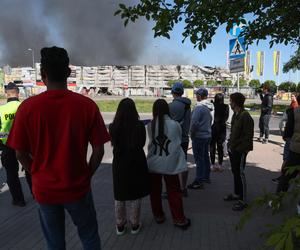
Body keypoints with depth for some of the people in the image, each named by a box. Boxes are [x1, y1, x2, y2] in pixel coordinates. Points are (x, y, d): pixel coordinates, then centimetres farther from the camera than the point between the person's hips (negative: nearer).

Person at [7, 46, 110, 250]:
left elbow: (21, 153, -5)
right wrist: (87, 176, 5)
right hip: (78, 187, 0)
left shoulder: (27, 107, -13)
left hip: (44, 189, 1)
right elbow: (98, 150, -11)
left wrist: (38, 175, 11)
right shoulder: (87, 105, -14)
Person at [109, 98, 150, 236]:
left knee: (119, 196, 16)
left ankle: (120, 225, 28)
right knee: (135, 196, 14)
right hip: (136, 163, -1)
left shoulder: (113, 127, -13)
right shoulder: (139, 125, -14)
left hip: (119, 164, 1)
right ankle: (134, 225, 26)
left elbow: (113, 144, 1)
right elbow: (142, 143, -1)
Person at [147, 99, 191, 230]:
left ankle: (158, 215, 30)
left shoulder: (150, 126, -10)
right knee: (174, 192, 11)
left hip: (153, 164, 1)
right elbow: (179, 141, 3)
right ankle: (179, 219, 18)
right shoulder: (175, 124, -12)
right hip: (170, 164, -1)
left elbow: (151, 143, 1)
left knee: (155, 191, 17)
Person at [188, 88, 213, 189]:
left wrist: (192, 134, -8)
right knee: (205, 156, 19)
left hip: (199, 136, -9)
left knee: (199, 159, -4)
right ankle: (206, 177, 32)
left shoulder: (199, 107, -19)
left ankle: (199, 181, 0)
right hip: (208, 135, 9)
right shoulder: (209, 107, 8)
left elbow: (194, 123, -21)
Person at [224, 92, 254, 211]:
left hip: (240, 150, -9)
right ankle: (237, 194, 33)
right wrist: (230, 144, 11)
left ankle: (242, 200, 9)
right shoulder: (235, 115, 11)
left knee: (240, 173, -2)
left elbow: (248, 135, -18)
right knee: (235, 172, 18)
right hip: (232, 149, 9)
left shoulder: (245, 116, -17)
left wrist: (240, 148, -19)